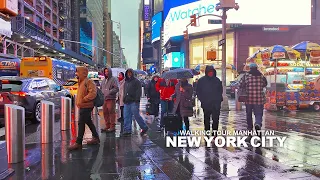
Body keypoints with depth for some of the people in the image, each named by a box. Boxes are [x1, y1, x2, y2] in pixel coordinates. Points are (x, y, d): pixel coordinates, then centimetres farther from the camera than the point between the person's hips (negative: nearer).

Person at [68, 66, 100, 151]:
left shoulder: (88, 82, -15)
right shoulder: (81, 82, 17)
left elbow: (93, 93, -26)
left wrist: (83, 100, -23)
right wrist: (78, 102, 15)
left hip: (86, 107, -10)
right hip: (83, 106, 10)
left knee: (81, 124, -10)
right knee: (89, 122, 17)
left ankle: (78, 143, -7)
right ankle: (96, 138, 28)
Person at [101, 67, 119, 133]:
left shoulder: (113, 79, -2)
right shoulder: (104, 80, 20)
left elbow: (116, 88, -11)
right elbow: (101, 88, 27)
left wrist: (109, 92, -21)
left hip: (111, 98, -7)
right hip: (104, 99, 7)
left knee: (111, 112, -8)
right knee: (105, 112, 8)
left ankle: (112, 126, -3)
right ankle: (107, 126, 17)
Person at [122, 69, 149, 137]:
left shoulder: (136, 81, -3)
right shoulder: (126, 82, 20)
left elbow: (139, 91, -10)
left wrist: (136, 100, -18)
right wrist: (124, 99, 18)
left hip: (134, 102, -7)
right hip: (127, 102, 7)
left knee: (136, 115, -5)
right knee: (126, 117, 4)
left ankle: (144, 128, 11)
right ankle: (127, 131, 8)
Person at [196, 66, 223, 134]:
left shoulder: (217, 80, 6)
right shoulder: (201, 80, 1)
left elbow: (220, 91, 13)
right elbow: (198, 92, 4)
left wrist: (219, 100, 1)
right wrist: (202, 100, -6)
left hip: (216, 105, 1)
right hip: (206, 105, -1)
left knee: (216, 120, 0)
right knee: (207, 119, 9)